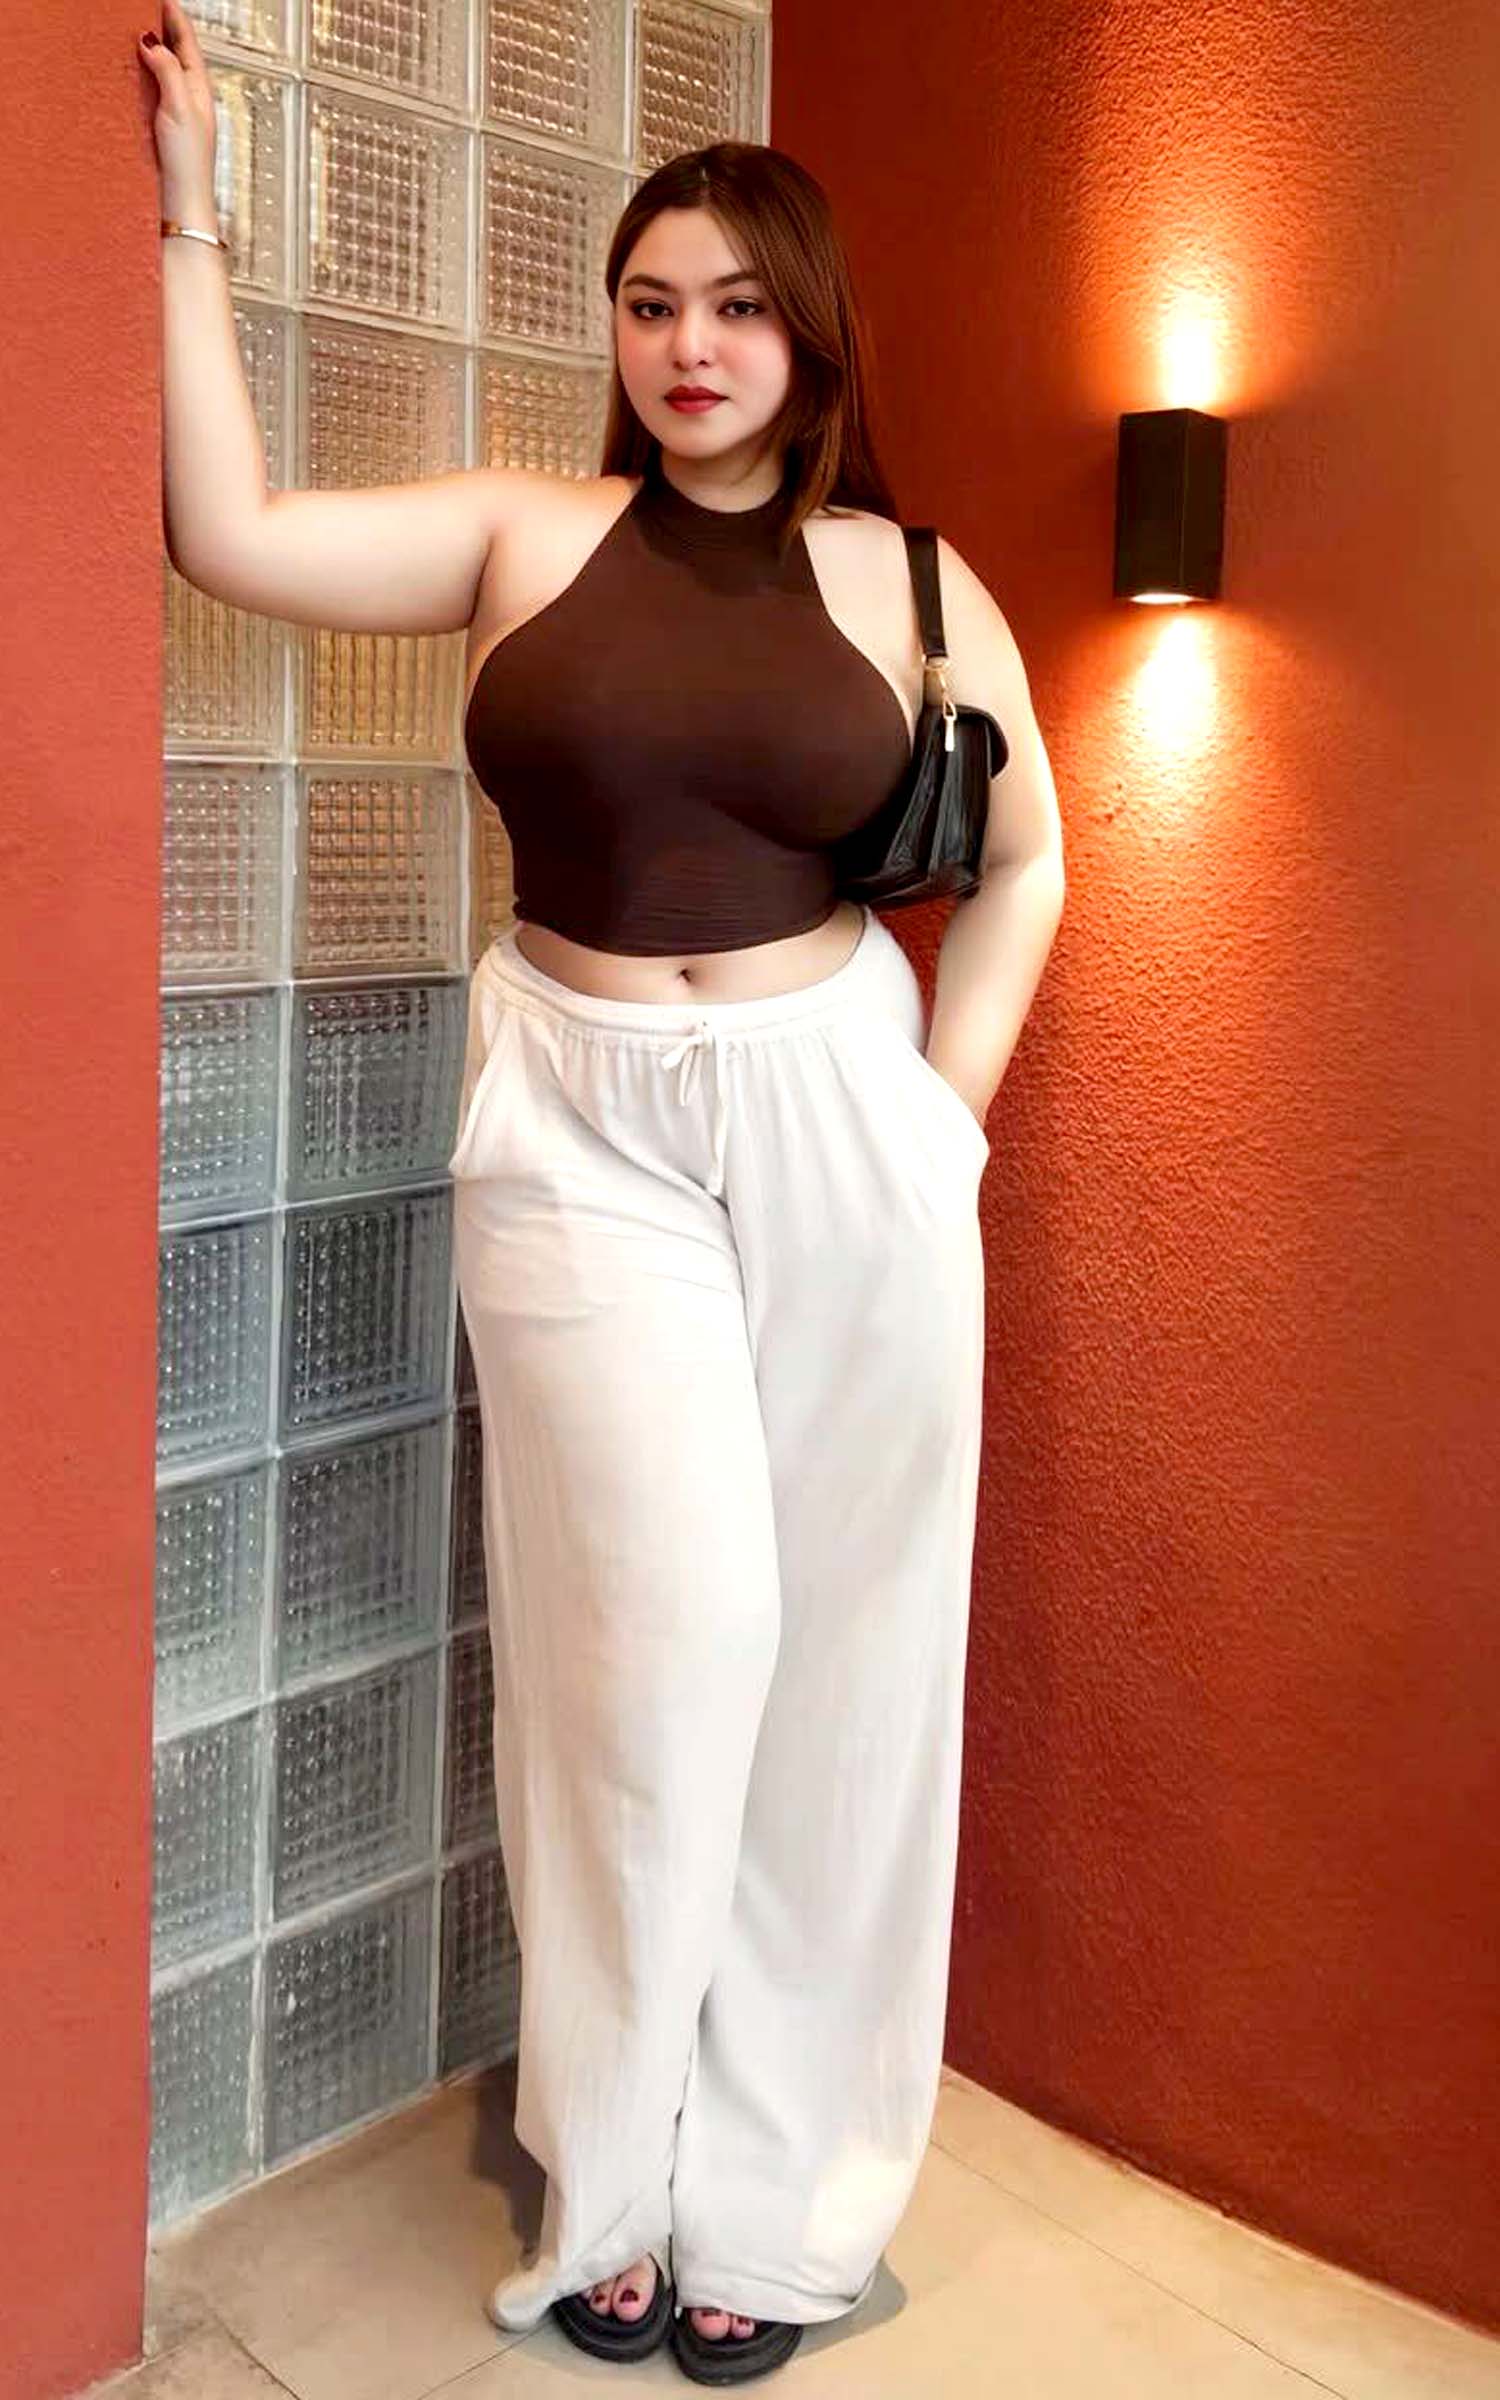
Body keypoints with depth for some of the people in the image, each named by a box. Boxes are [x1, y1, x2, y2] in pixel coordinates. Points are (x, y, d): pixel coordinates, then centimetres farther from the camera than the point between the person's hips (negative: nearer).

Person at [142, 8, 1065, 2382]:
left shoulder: (911, 581, 5)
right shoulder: (526, 534, 6)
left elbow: (1023, 863, 12)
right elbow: (231, 534, -2)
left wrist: (944, 1111, 3)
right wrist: (182, 217, -1)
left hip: (844, 1119, 1)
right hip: (584, 1129, -1)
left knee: (836, 1641, 5)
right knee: (671, 1623, -6)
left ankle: (768, 2199, 23)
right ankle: (615, 2187, 17)